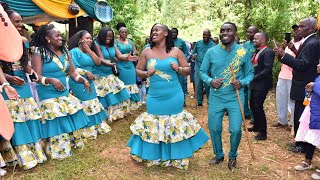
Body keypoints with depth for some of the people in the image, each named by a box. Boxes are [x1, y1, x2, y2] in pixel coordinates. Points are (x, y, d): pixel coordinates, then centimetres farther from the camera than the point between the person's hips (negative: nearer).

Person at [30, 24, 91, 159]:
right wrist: (51, 80, -31)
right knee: (56, 124, 0)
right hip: (49, 96, -6)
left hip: (65, 94, 6)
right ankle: (58, 151, 18)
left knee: (72, 119, 12)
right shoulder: (39, 53, -10)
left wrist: (84, 80, -9)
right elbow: (36, 77, -15)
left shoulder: (65, 52, 8)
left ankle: (73, 143, 32)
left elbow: (72, 72, 8)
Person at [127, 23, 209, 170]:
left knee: (175, 126, 9)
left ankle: (176, 156, 28)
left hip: (174, 97, -1)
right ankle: (154, 155, 29)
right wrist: (146, 73, -11)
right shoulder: (147, 52, 3)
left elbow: (188, 70, 4)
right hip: (154, 97, 1)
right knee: (153, 125, 8)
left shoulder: (176, 51, 1)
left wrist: (179, 69, -16)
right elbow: (138, 70, 9)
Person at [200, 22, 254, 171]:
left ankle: (233, 157, 28)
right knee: (214, 128, 9)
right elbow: (202, 72, 4)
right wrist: (210, 81, -15)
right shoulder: (211, 51, -2)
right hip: (216, 97, 1)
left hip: (235, 97, -1)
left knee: (235, 130, -3)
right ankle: (218, 155, 36)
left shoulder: (243, 52, -2)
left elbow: (250, 73, 6)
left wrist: (242, 83, -14)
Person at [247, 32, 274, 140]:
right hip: (254, 84, 9)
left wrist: (254, 78, -19)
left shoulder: (268, 52, -14)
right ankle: (256, 126, 35)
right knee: (253, 105, 17)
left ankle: (263, 132, 10)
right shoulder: (257, 51, 13)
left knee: (258, 107, -4)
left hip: (261, 85, -9)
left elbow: (267, 69, -21)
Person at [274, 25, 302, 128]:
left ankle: (294, 123, 9)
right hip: (282, 76, 7)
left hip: (293, 78, -7)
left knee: (292, 101, -3)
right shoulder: (289, 43, 16)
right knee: (280, 99, 13)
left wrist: (294, 50, -31)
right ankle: (282, 121, 25)